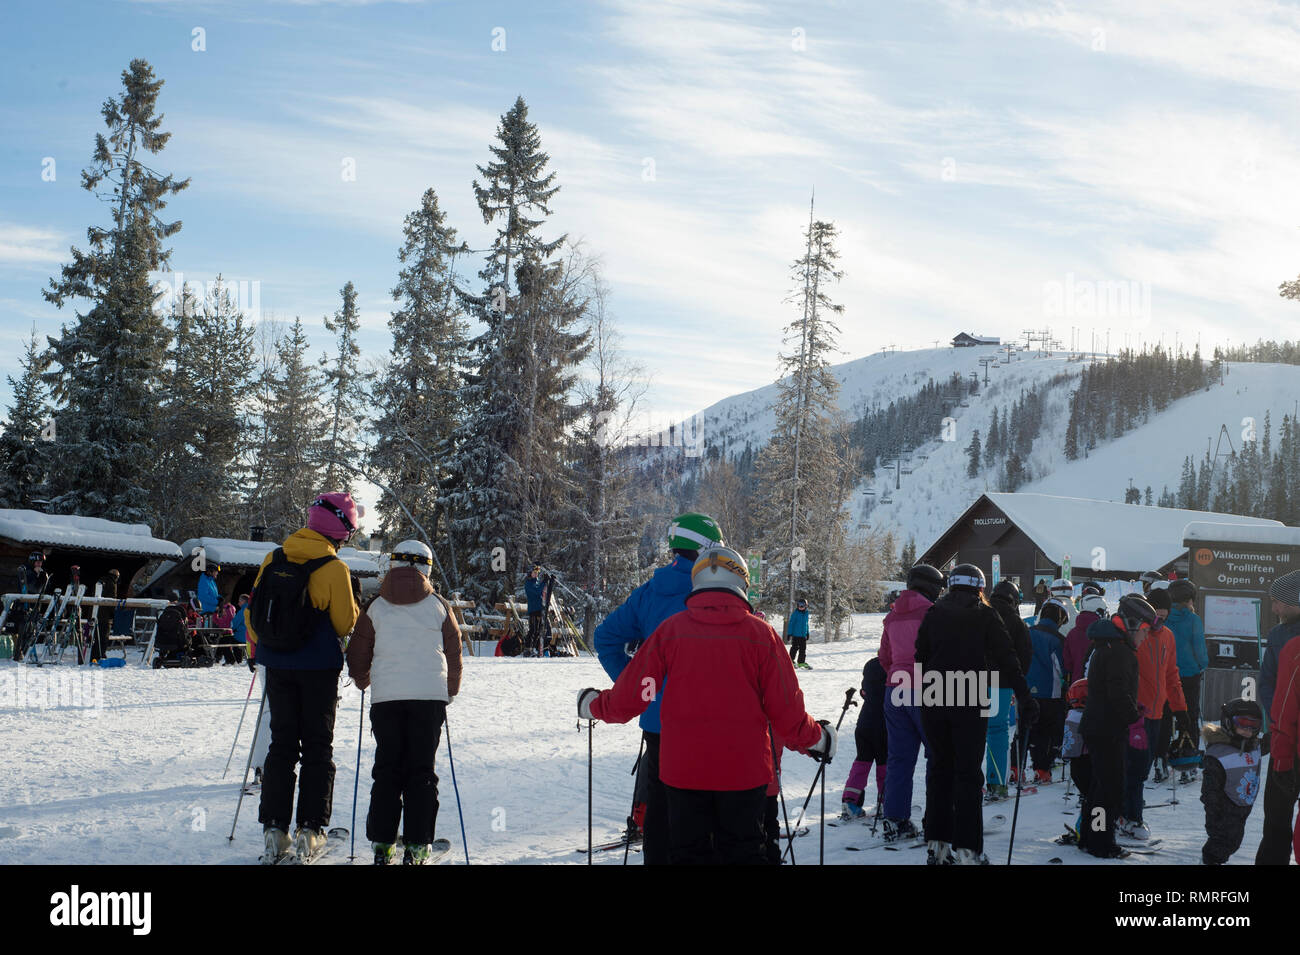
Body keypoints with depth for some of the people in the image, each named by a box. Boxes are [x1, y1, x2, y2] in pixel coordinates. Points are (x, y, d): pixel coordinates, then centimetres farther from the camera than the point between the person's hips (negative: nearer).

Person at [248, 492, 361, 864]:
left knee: (282, 744, 10)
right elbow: (345, 623, -8)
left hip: (278, 666, 4)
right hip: (319, 668, -4)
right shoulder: (333, 568, -13)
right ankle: (310, 830, 2)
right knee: (318, 746, 6)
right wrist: (354, 608, 13)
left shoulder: (273, 559, 1)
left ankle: (274, 829, 6)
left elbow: (254, 612, 8)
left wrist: (262, 648, 22)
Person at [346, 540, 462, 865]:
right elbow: (454, 652, 11)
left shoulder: (375, 607, 5)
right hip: (430, 696, 0)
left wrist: (363, 681, 30)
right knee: (421, 771, 3)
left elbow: (358, 655, 9)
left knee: (387, 769, 8)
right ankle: (417, 845, 0)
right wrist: (451, 690, 26)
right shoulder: (439, 606, 5)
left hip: (385, 696, 1)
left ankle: (382, 842, 6)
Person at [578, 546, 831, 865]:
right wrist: (817, 739, 15)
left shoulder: (670, 629, -4)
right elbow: (786, 711, -4)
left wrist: (593, 705, 18)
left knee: (688, 853, 13)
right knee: (744, 852, 12)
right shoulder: (761, 633, -5)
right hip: (744, 772, 0)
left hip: (682, 771, 1)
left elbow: (628, 698, -2)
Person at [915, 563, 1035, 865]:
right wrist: (1025, 697, -4)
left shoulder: (933, 614, 8)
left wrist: (919, 696, 15)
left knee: (939, 769, 14)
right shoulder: (985, 616, 2)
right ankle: (966, 849, -5)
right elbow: (1006, 659, -4)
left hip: (934, 703, 3)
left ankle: (936, 843, 14)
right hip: (971, 703, -3)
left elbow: (919, 657, 8)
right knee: (968, 774, 1)